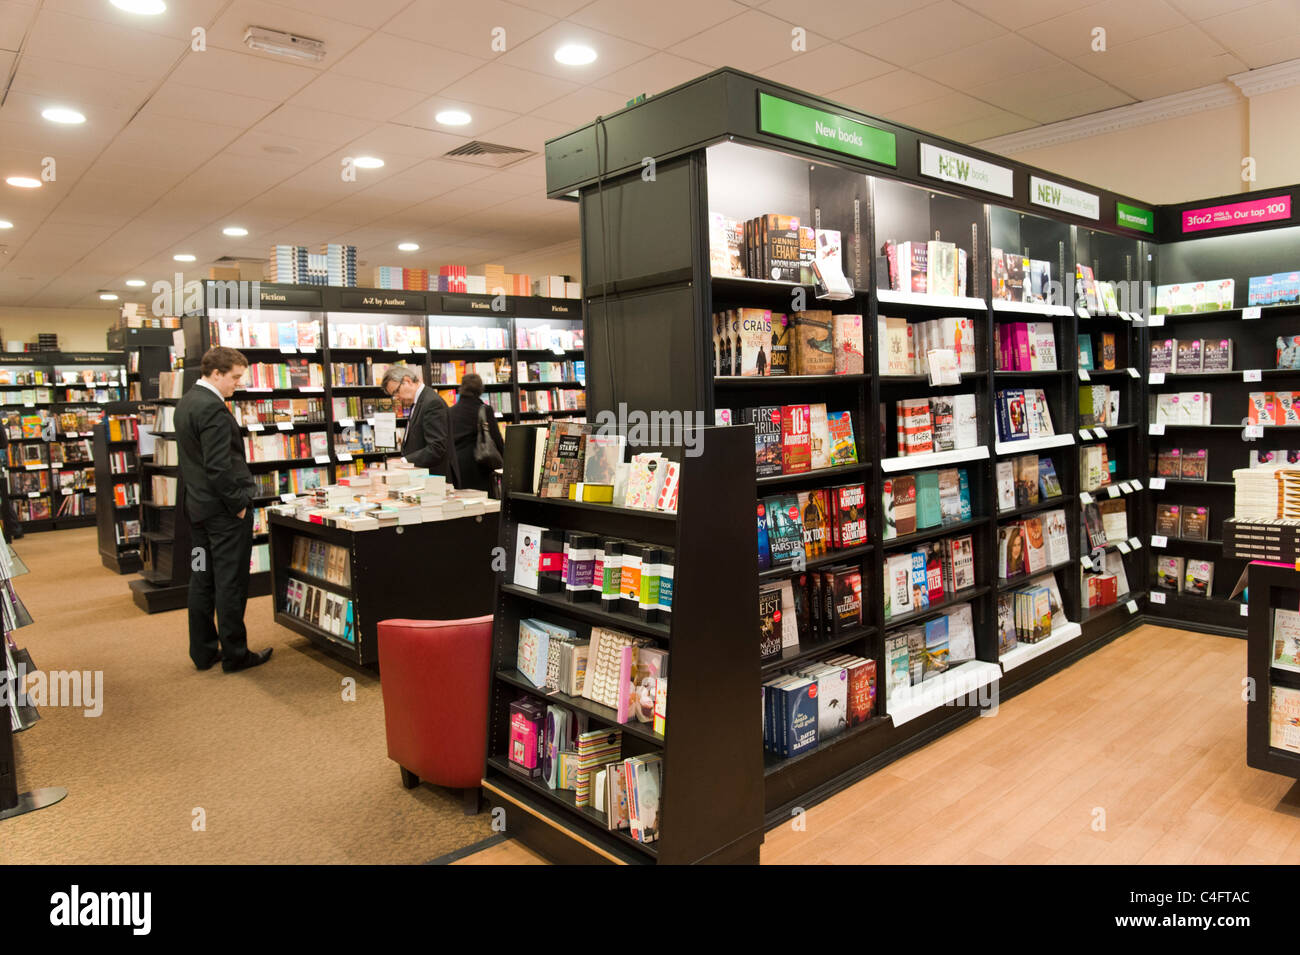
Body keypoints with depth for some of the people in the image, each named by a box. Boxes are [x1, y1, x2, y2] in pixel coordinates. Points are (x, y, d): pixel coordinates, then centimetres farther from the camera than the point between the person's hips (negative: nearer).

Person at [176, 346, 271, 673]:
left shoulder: (186, 402, 12)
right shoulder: (213, 408, -19)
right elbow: (218, 465, -24)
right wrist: (239, 504, -16)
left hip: (197, 505, 10)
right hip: (223, 508, -10)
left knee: (202, 579, 14)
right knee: (231, 583, -1)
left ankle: (203, 651, 22)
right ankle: (234, 654, 8)